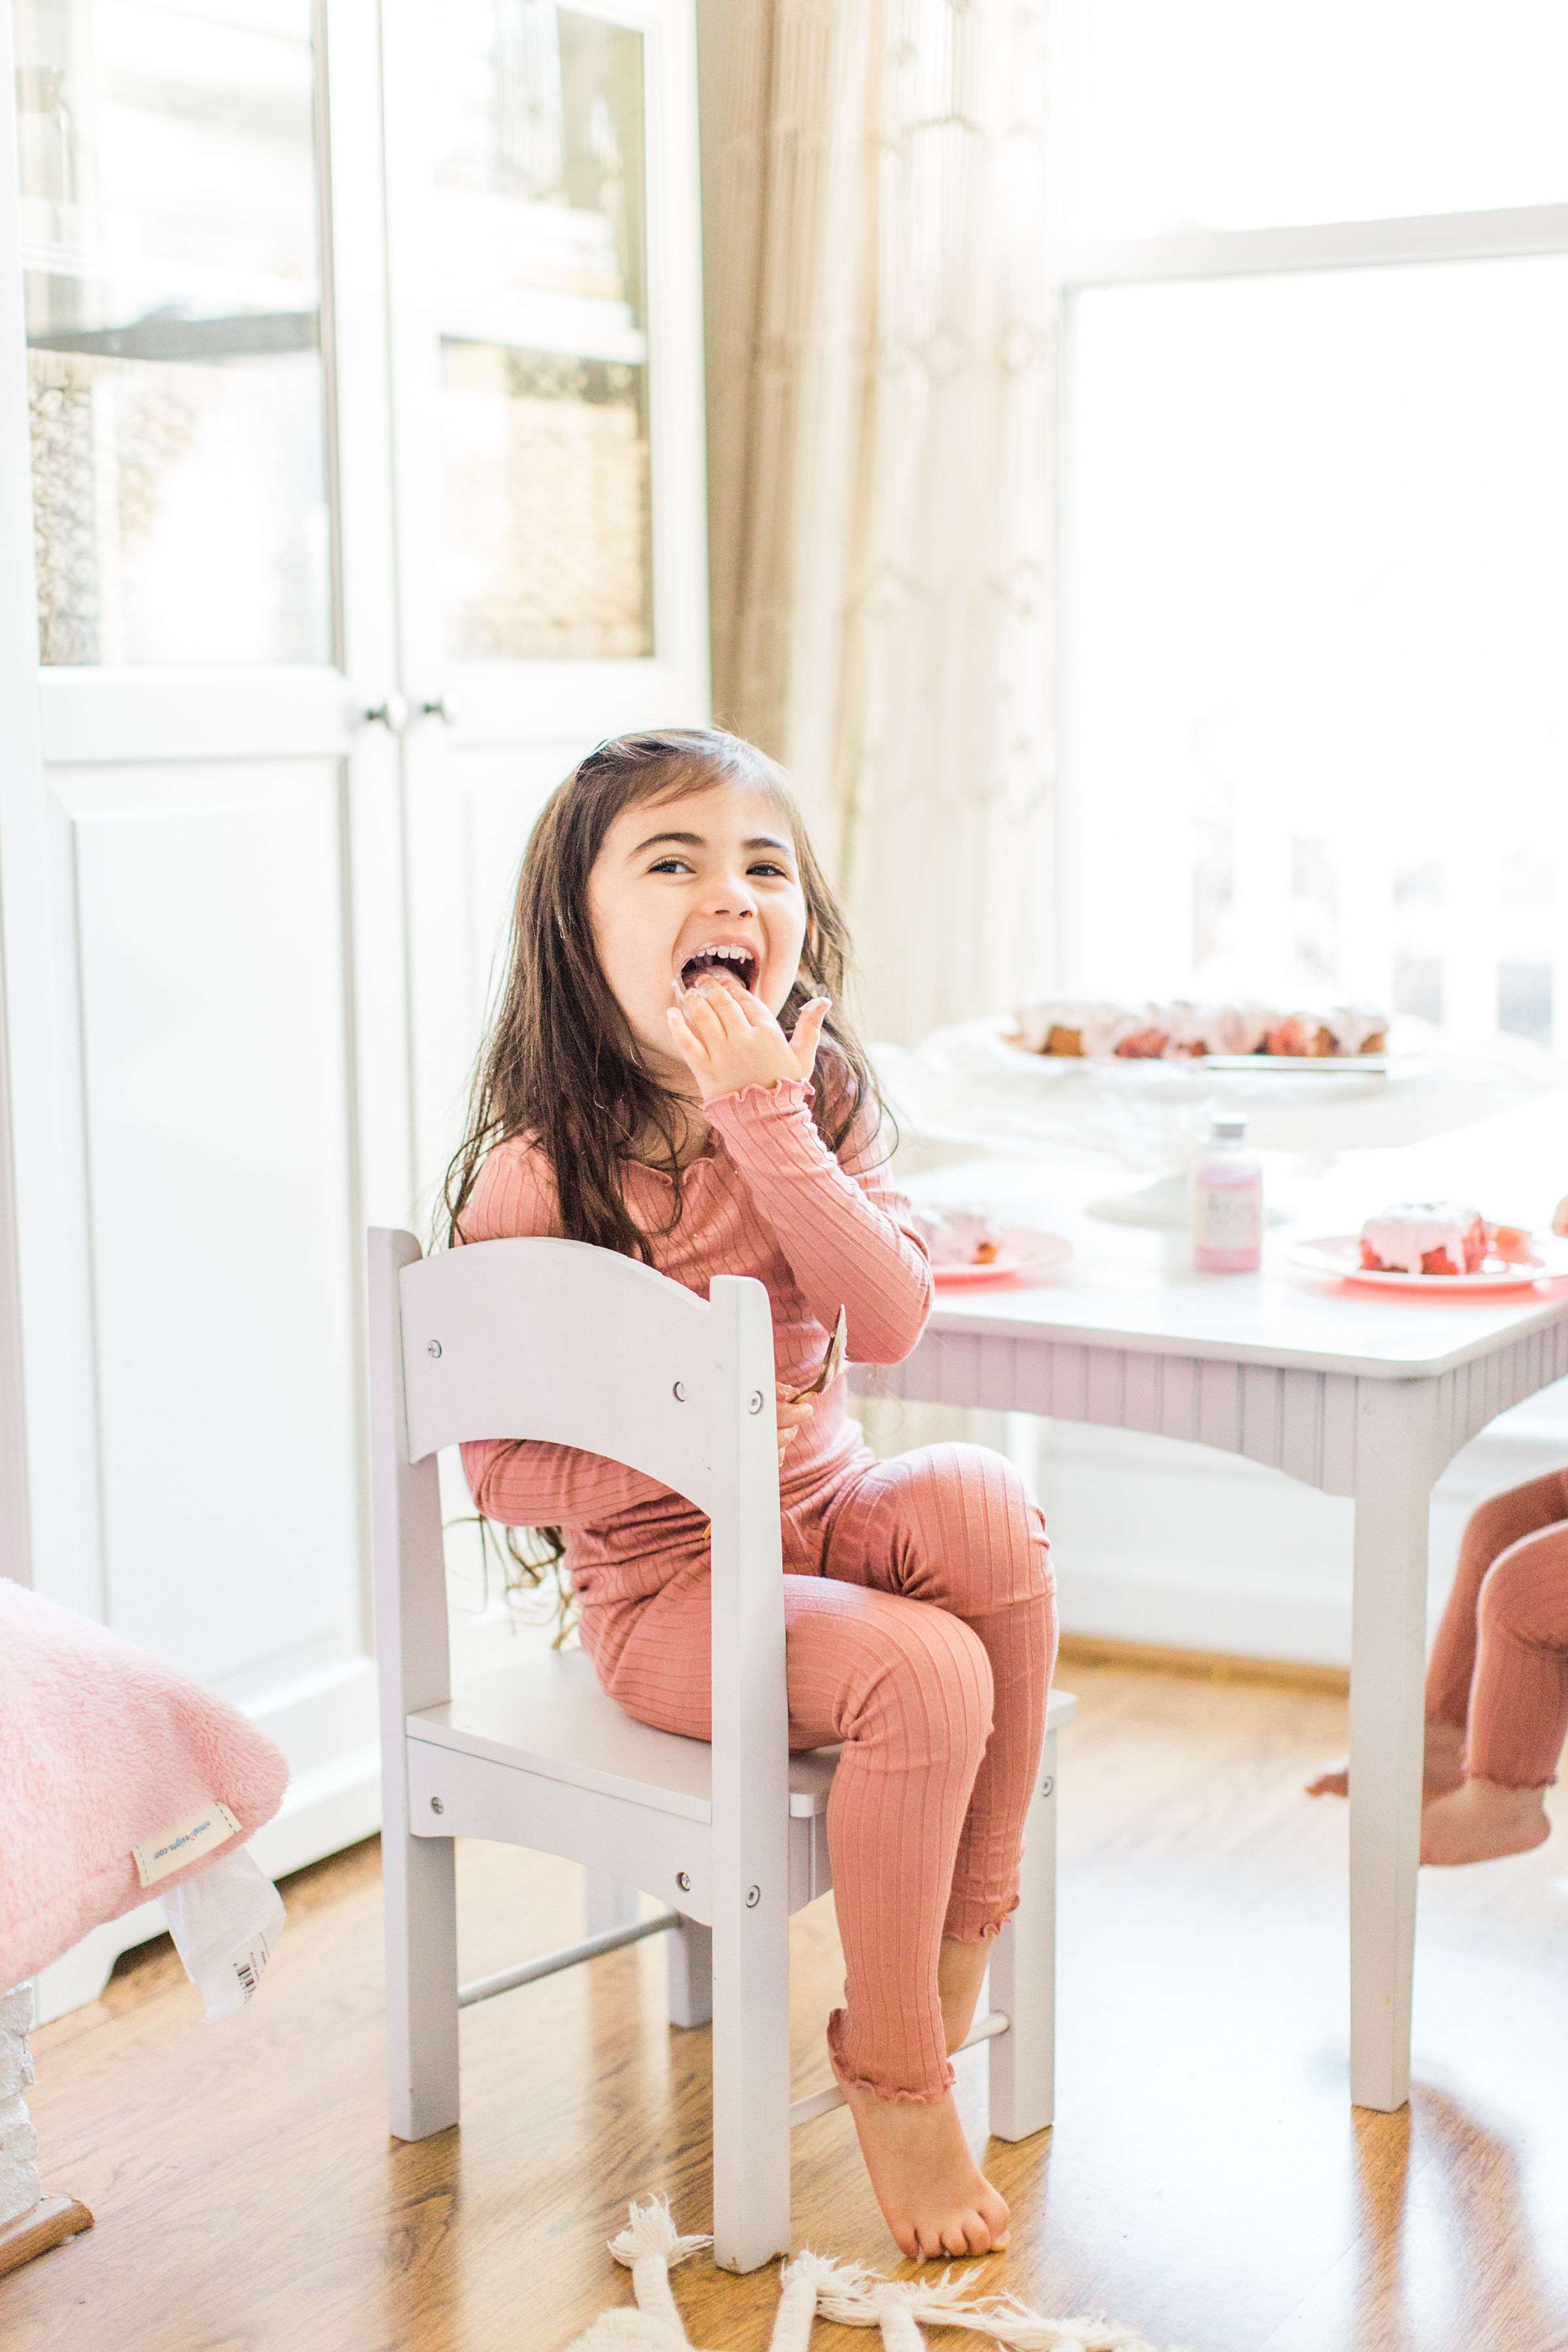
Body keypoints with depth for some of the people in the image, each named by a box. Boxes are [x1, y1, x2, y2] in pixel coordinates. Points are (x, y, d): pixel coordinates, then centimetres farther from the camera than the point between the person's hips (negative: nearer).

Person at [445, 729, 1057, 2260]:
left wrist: (766, 1121, -22)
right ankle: (891, 2076, -7)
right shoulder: (535, 1171, -13)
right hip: (663, 1584, -4)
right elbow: (498, 1465, -10)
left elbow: (890, 1323, -15)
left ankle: (964, 1928, -10)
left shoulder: (819, 1103, 1)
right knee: (926, 1672, -28)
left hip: (828, 1514, 5)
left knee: (984, 1500, -28)